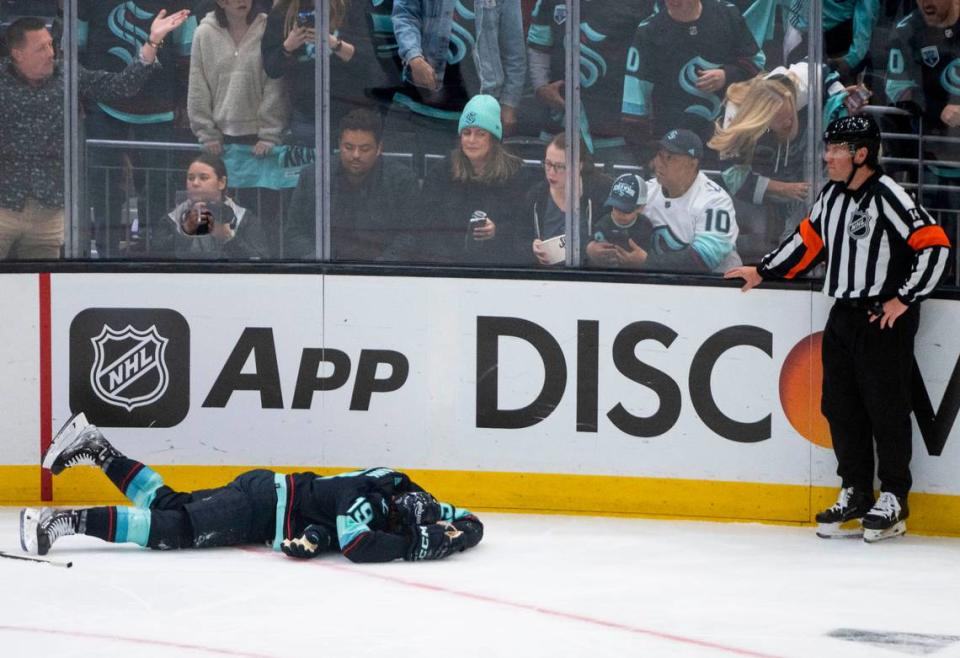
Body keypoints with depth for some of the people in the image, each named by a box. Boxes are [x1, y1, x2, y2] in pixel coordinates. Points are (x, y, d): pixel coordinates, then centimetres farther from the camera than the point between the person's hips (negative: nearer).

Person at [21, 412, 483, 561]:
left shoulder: (406, 496, -1)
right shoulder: (366, 497, -25)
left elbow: (468, 522, 6)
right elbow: (357, 547, -40)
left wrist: (453, 533, -17)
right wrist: (415, 545, -33)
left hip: (272, 492, 8)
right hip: (257, 504, -8)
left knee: (169, 505, 14)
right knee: (174, 529, -16)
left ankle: (97, 450, 20)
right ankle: (64, 520, -18)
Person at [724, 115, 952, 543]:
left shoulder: (887, 196, -15)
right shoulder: (832, 195, 9)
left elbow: (934, 245, -18)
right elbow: (810, 239, 23)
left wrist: (904, 299, -17)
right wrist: (762, 272, 20)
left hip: (885, 318, -8)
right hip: (844, 315, 8)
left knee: (886, 407, -3)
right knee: (841, 407, 9)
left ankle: (893, 499, 5)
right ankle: (855, 494, 18)